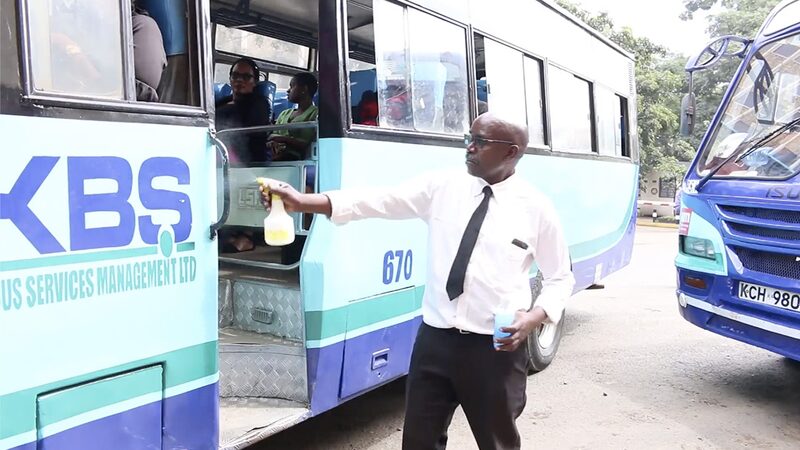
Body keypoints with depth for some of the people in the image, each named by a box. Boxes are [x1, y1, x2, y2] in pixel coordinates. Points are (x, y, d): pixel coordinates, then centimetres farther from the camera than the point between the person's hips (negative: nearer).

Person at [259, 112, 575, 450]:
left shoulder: (536, 208, -3)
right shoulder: (441, 188, 1)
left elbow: (560, 278, 6)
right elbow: (376, 201, -8)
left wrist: (534, 318, -13)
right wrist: (302, 202, -17)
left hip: (496, 348, -2)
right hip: (435, 339, 2)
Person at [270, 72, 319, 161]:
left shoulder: (316, 114, 1)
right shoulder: (284, 114, 24)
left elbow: (312, 146, -11)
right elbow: (272, 139, 18)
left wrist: (284, 139, -12)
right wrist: (274, 144, -6)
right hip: (276, 160, 6)